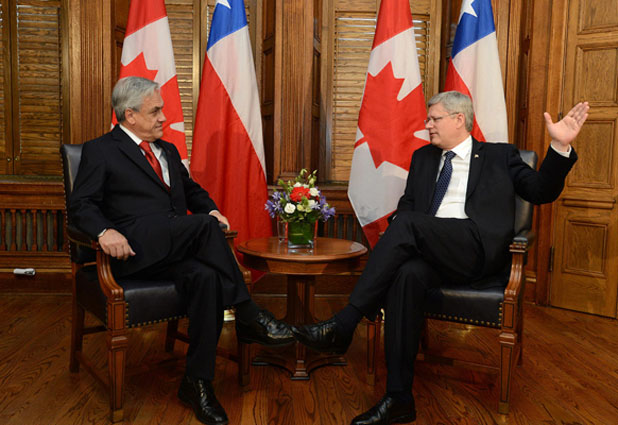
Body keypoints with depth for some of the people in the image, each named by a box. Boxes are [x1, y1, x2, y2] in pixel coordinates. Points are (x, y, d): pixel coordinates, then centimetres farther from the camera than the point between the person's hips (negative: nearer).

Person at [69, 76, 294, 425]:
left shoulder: (168, 151, 28)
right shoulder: (100, 151, 9)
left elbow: (193, 190, 35)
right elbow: (81, 205, 1)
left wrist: (211, 210, 11)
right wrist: (105, 231, -22)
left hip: (176, 249, 5)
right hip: (135, 249, -5)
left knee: (206, 277, -30)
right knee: (204, 225, -31)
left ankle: (198, 382, -20)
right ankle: (248, 316, -22)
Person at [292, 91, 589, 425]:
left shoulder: (499, 155, 18)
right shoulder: (423, 158, 28)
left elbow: (540, 192, 11)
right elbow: (406, 205, 22)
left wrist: (560, 146, -5)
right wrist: (398, 236, -1)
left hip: (477, 249, -3)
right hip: (431, 251, 3)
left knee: (407, 223, -29)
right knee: (407, 274, -33)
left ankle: (343, 326, -29)